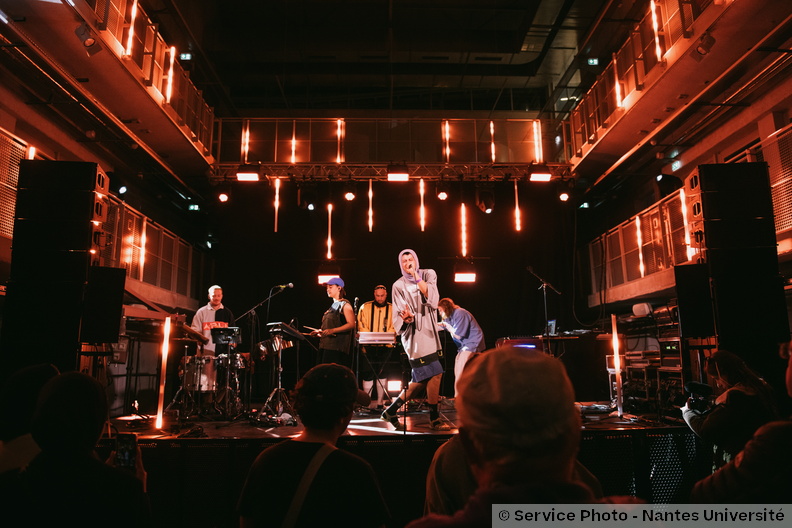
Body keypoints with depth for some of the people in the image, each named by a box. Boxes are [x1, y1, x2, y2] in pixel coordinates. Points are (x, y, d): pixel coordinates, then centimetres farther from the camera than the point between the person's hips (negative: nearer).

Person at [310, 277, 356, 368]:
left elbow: (351, 324, -16)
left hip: (337, 348, -9)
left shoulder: (345, 304, -5)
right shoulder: (333, 305, 22)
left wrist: (332, 330, -24)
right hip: (327, 346, 9)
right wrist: (320, 331, 13)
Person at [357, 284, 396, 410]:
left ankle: (380, 403, 12)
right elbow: (361, 326, -1)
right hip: (369, 347, 0)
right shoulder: (365, 307, 5)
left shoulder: (392, 309, 6)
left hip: (385, 347, 0)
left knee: (381, 374, 4)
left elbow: (393, 328, 1)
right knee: (367, 374, -1)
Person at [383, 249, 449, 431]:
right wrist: (406, 318, -28)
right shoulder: (399, 286, -2)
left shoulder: (428, 275, 8)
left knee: (422, 379, 8)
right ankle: (434, 419, 3)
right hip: (414, 333, -5)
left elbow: (432, 297, -8)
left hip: (429, 331, 6)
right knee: (435, 374, -12)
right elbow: (400, 314, -6)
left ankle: (392, 410, 20)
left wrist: (417, 277, -13)